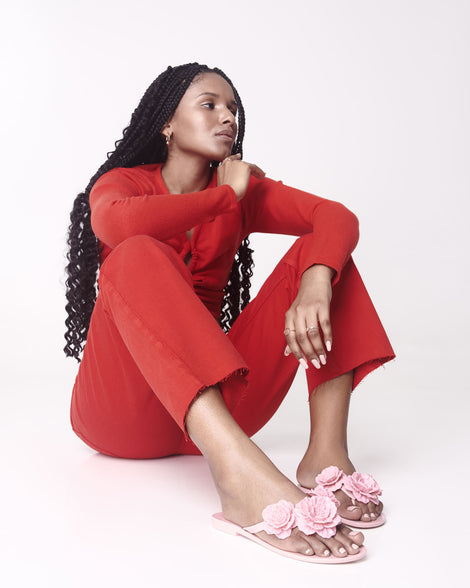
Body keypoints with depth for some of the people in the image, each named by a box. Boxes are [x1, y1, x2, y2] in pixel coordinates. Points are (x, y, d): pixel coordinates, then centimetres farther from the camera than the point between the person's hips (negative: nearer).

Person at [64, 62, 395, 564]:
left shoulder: (245, 190, 11)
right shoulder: (123, 182, 2)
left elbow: (338, 217, -8)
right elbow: (119, 223, -25)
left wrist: (314, 287, -30)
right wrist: (226, 195, -11)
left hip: (213, 400, 4)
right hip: (124, 412, -3)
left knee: (319, 251, -7)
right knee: (139, 258, -30)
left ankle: (326, 454, -25)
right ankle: (241, 474, -48)